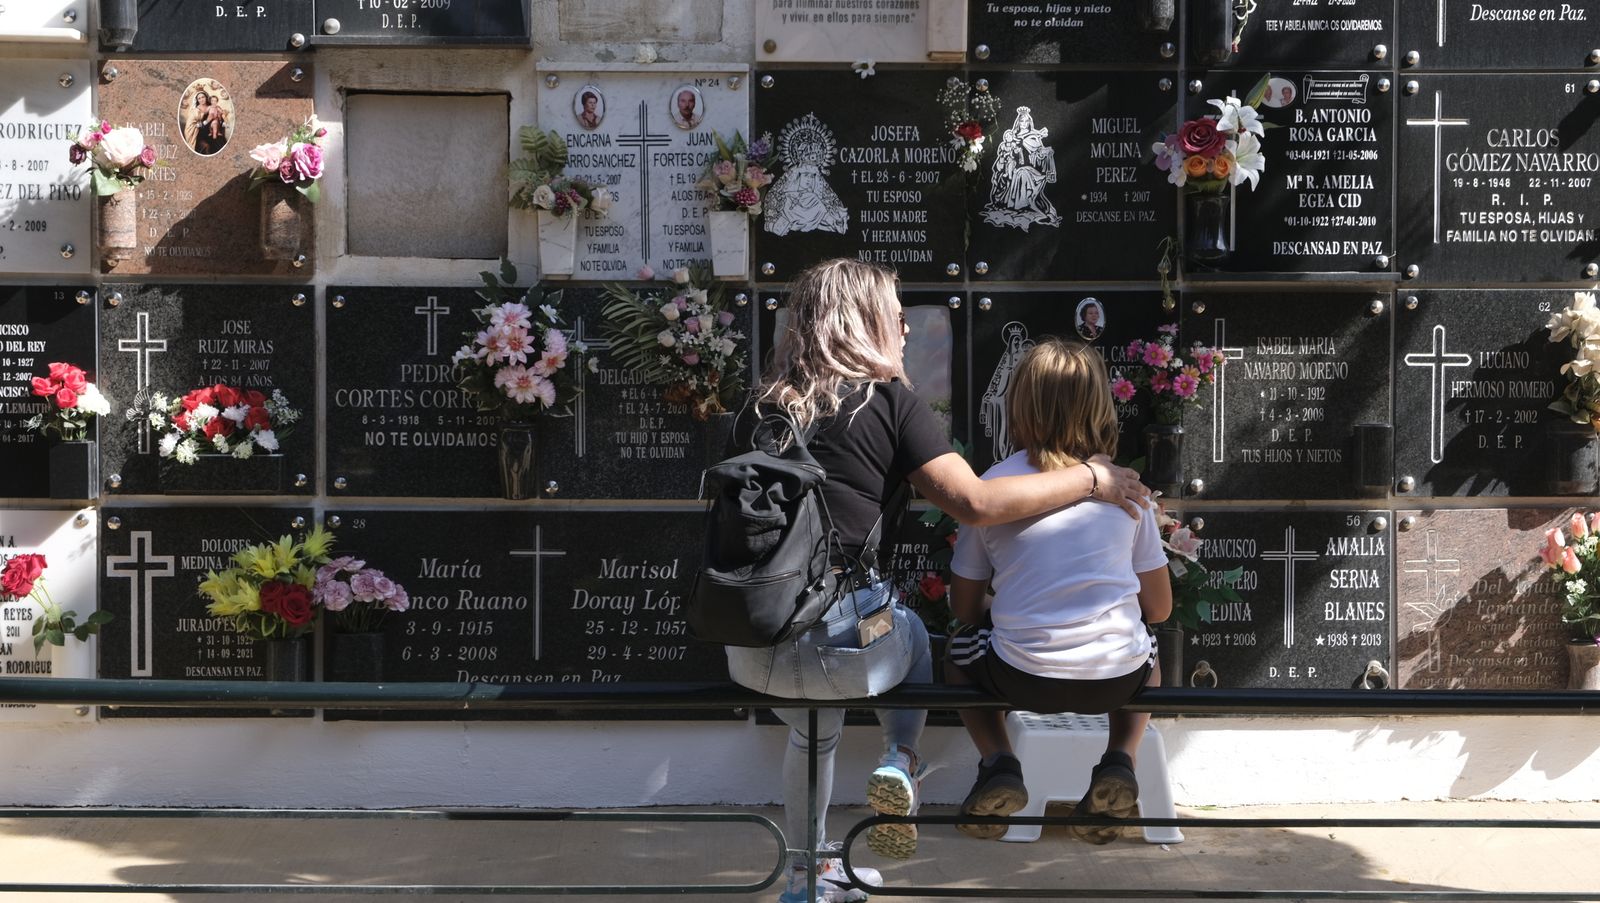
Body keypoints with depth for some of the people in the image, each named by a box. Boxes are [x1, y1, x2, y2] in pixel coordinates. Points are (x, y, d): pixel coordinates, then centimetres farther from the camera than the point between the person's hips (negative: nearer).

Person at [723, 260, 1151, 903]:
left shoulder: (758, 410, 10)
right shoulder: (889, 403, -3)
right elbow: (973, 502, -13)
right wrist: (1090, 478, -3)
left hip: (751, 653, 4)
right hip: (843, 644, -4)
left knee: (813, 730, 36)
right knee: (912, 634, 33)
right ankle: (899, 760, 13)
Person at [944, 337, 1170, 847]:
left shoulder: (992, 486, 1)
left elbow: (964, 607, 9)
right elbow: (1159, 608, 9)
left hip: (1022, 677, -1)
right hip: (1117, 676, 1)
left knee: (960, 650, 32)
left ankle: (998, 762, 8)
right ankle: (1120, 761, 13)